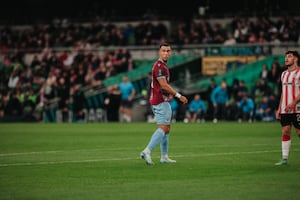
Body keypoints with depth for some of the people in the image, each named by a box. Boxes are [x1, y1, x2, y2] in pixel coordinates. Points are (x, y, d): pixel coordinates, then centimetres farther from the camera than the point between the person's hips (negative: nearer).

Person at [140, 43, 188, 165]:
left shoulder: (163, 65, 18)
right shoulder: (159, 66, -16)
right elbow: (164, 85, -21)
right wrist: (178, 95, -18)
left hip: (164, 101, 10)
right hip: (160, 102, -10)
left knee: (167, 128, 13)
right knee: (163, 128, -16)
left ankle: (164, 156, 16)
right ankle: (147, 151, -23)